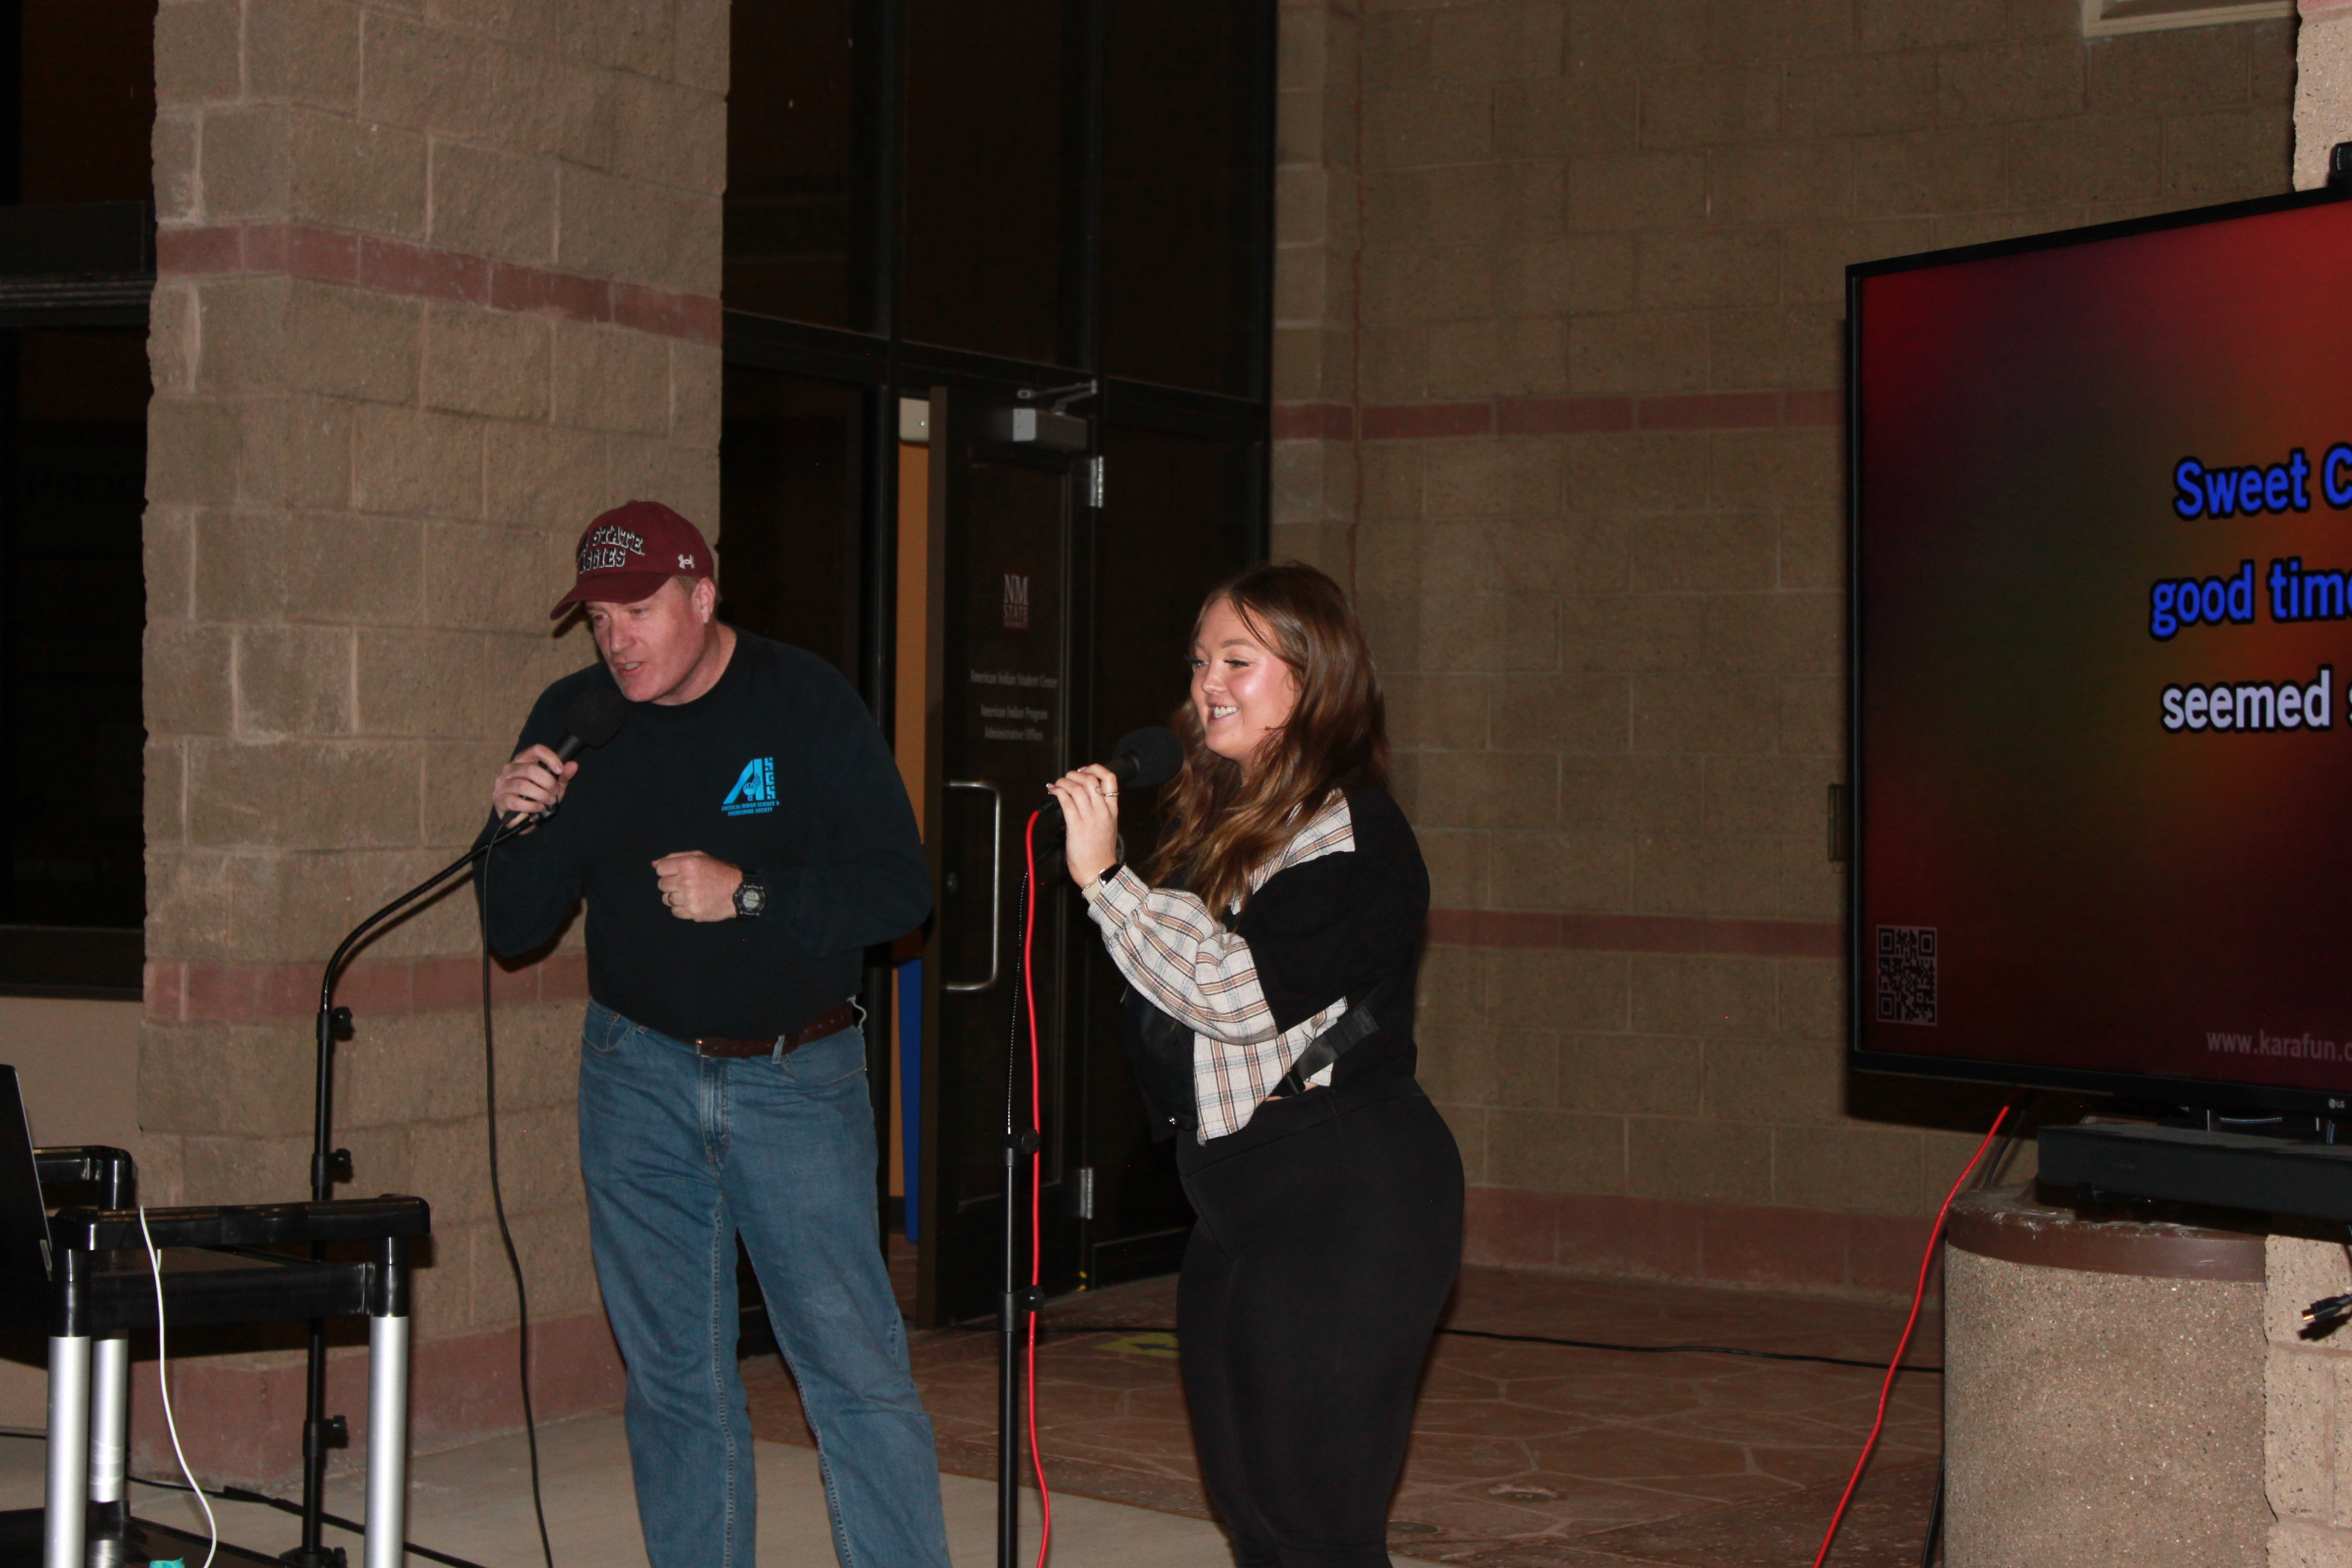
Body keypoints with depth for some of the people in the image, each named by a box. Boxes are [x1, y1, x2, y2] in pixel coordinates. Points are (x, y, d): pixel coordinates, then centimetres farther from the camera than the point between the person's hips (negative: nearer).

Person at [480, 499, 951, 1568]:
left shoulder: (804, 701, -6)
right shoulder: (573, 720, 3)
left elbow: (900, 889, -11)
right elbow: (514, 931, 4)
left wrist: (749, 894, -20)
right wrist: (518, 826, -14)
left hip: (796, 1077, -3)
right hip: (639, 1073, 3)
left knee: (857, 1372, -8)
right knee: (673, 1381, 8)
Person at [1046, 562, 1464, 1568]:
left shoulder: (1350, 836, -13)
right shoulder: (1215, 821, 15)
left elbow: (1244, 993, -23)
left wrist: (1104, 876, -19)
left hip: (1341, 1201, -10)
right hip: (1237, 1199, 10)